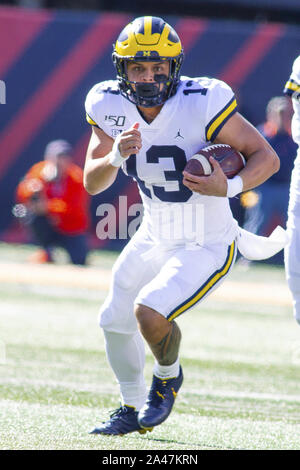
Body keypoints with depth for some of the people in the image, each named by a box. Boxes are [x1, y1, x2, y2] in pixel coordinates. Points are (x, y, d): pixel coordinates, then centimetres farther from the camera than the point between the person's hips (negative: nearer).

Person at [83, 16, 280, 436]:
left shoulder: (203, 105, -26)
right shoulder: (111, 107, -10)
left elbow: (267, 157, -19)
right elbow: (92, 183, -8)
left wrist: (230, 187, -37)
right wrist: (116, 155, -28)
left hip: (207, 248, -6)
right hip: (155, 239, 7)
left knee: (150, 312, -23)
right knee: (115, 321, 15)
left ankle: (168, 377, 11)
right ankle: (133, 411, 40)